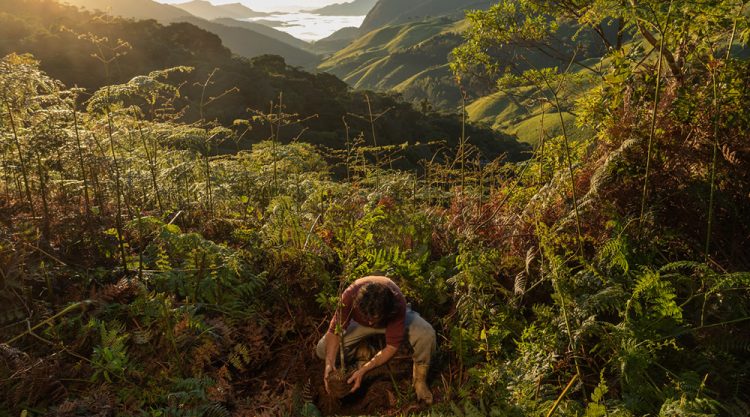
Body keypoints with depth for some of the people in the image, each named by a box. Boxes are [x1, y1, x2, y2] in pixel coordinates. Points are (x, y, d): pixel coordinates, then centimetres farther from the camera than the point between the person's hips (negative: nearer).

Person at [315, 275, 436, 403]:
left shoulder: (398, 305, -41)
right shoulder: (350, 296, -39)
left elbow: (392, 346, -32)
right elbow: (335, 330, -26)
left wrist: (363, 371, -37)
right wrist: (329, 363, -38)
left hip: (390, 317, -1)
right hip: (360, 323, 2)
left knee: (426, 334, -32)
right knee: (323, 350, -17)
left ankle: (420, 379, -6)